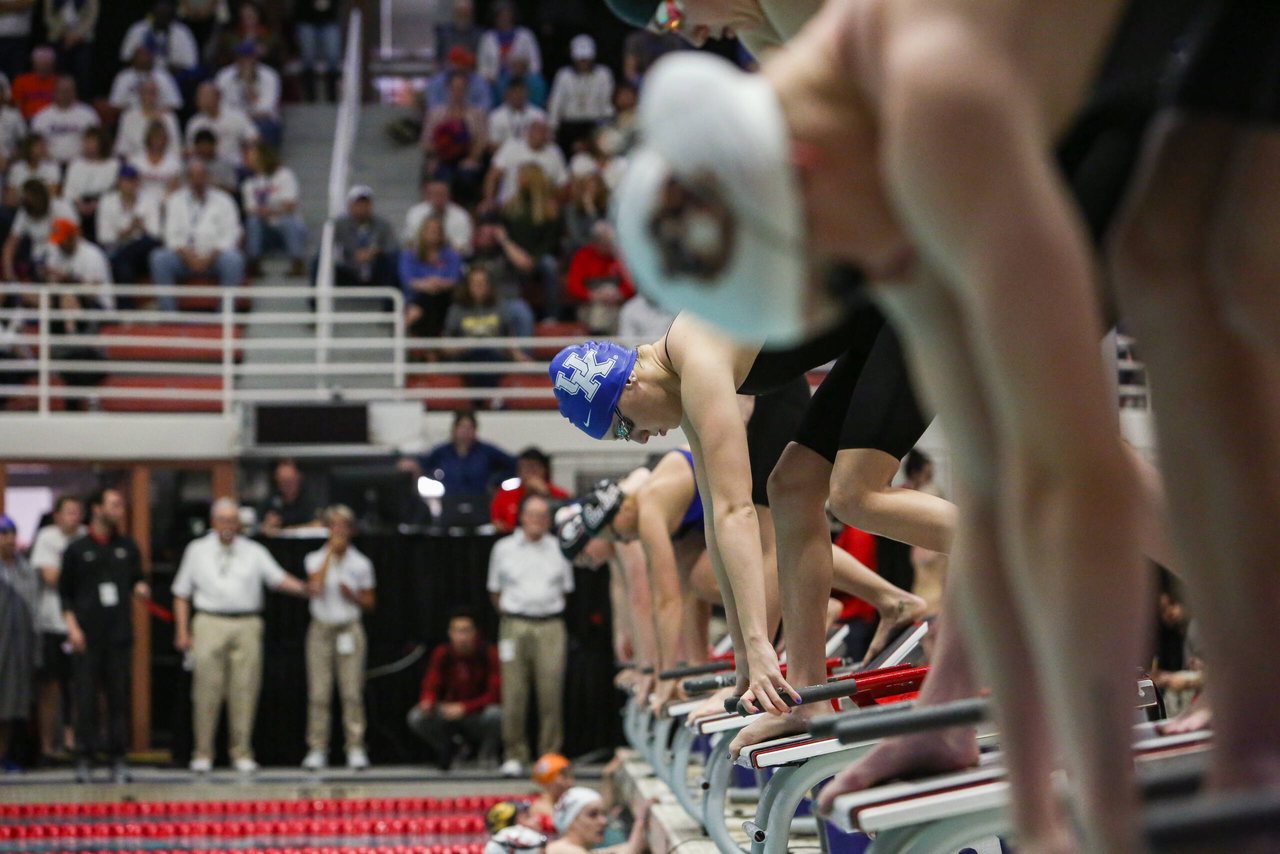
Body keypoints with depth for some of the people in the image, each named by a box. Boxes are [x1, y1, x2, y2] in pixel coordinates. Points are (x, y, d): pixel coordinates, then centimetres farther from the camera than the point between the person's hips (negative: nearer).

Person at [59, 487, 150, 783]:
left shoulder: (127, 546, 12)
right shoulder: (76, 550, 3)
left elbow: (137, 577, 21)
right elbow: (65, 593, 4)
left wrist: (140, 588, -2)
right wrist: (72, 626, -7)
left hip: (119, 633, 3)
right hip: (87, 636, -3)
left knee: (119, 697, 2)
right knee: (85, 697, -3)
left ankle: (118, 759, 5)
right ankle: (84, 759, 2)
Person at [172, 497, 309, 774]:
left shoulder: (254, 552, 13)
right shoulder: (197, 550, 13)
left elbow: (279, 579, 2)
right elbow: (181, 594, 13)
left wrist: (304, 589, -18)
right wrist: (182, 632, 4)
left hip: (246, 625, 1)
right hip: (210, 623, -1)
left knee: (244, 691, -2)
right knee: (207, 691, -5)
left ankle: (242, 753, 5)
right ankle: (203, 753, 2)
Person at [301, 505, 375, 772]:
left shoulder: (361, 564, 6)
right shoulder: (316, 559, 3)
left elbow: (370, 604, 11)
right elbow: (315, 587, -17)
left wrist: (352, 596, -10)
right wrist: (331, 552, -13)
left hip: (350, 630, 0)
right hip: (322, 629, 0)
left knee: (352, 692, -5)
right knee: (319, 692, -4)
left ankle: (356, 749, -2)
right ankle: (317, 750, 0)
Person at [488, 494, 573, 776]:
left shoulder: (559, 549, 11)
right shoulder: (504, 548, 10)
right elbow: (495, 592, 15)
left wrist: (552, 611, 12)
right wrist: (509, 613, 8)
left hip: (550, 626, 0)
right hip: (515, 626, 0)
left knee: (551, 692, -5)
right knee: (514, 694, -3)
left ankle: (550, 755, 3)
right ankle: (514, 755, 5)